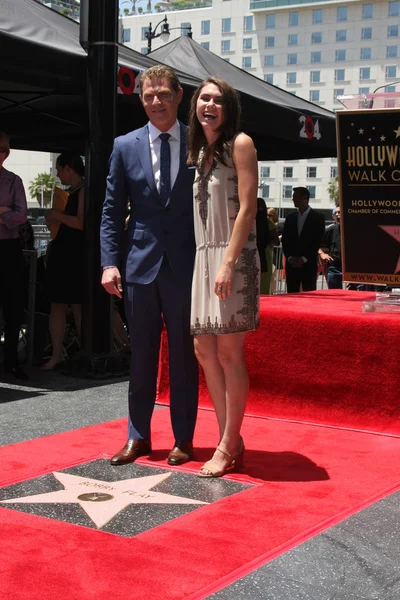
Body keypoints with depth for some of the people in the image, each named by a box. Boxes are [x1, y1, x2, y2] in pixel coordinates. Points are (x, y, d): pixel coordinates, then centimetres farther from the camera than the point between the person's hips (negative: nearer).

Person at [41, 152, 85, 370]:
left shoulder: (84, 190, -10)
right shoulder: (70, 192, 18)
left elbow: (82, 223, -20)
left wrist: (57, 215, -10)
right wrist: (54, 219, 13)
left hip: (76, 255, -9)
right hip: (60, 252, 9)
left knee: (77, 305, -5)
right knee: (57, 305, 5)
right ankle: (56, 354, 7)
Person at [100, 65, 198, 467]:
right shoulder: (125, 146, 6)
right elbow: (112, 211, 6)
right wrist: (110, 262, -3)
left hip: (186, 265, -1)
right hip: (141, 265, 2)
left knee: (184, 355, 7)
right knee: (141, 355, 9)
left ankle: (183, 438, 18)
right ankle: (138, 436, 20)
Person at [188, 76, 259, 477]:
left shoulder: (240, 144, -3)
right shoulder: (196, 152, 17)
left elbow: (247, 207, -11)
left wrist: (228, 262, -19)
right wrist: (205, 261, 8)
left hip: (232, 258, -7)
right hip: (202, 258, 7)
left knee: (228, 352, -5)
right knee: (204, 349, 5)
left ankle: (229, 447, 3)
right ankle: (230, 441, 14)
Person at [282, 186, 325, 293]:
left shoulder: (318, 217, 1)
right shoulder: (290, 217, 13)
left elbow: (318, 240, -5)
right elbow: (285, 240, 11)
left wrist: (304, 259, -11)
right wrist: (290, 257, -4)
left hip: (309, 264, -4)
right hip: (291, 264, 4)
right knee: (291, 295, 2)